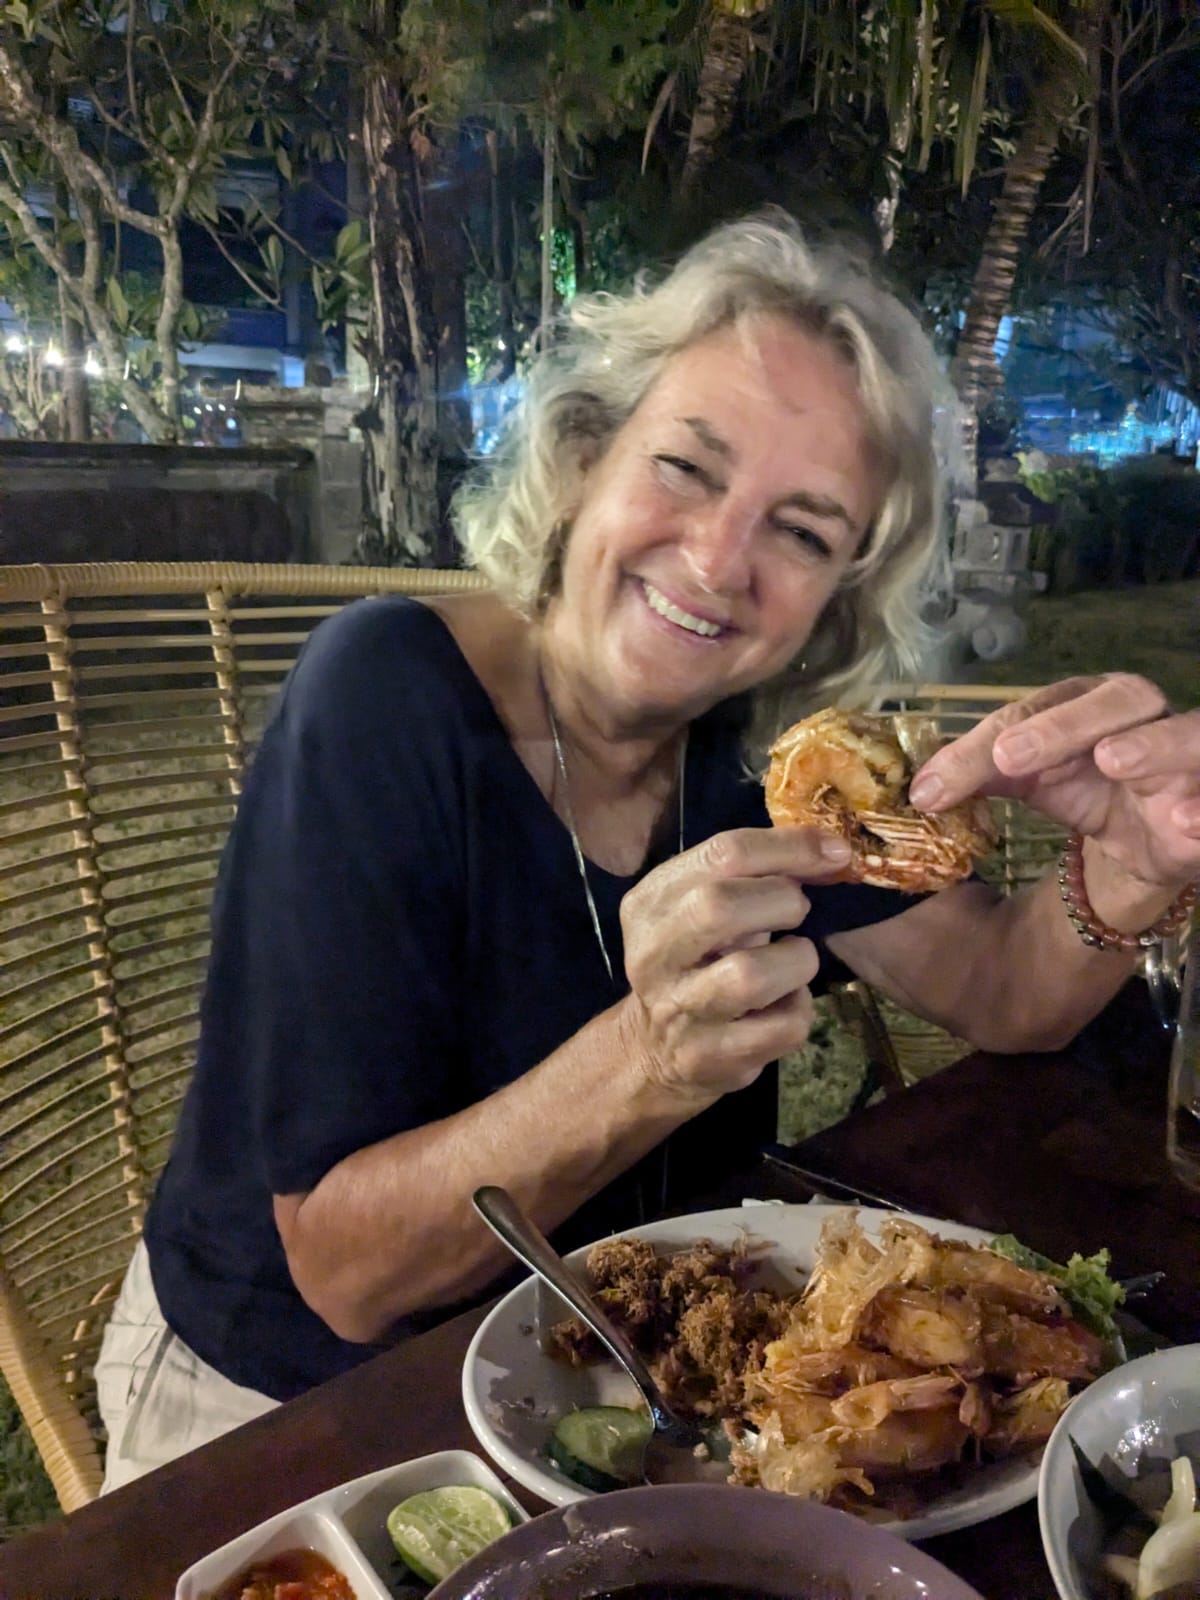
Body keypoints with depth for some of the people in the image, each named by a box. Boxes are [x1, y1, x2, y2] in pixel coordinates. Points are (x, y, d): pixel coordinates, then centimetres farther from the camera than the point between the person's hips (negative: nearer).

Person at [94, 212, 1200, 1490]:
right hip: (295, 1411, -4)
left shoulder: (762, 740, -8)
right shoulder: (385, 697, -25)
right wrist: (647, 1063, -39)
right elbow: (346, 1276, -24)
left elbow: (1001, 996, -2)